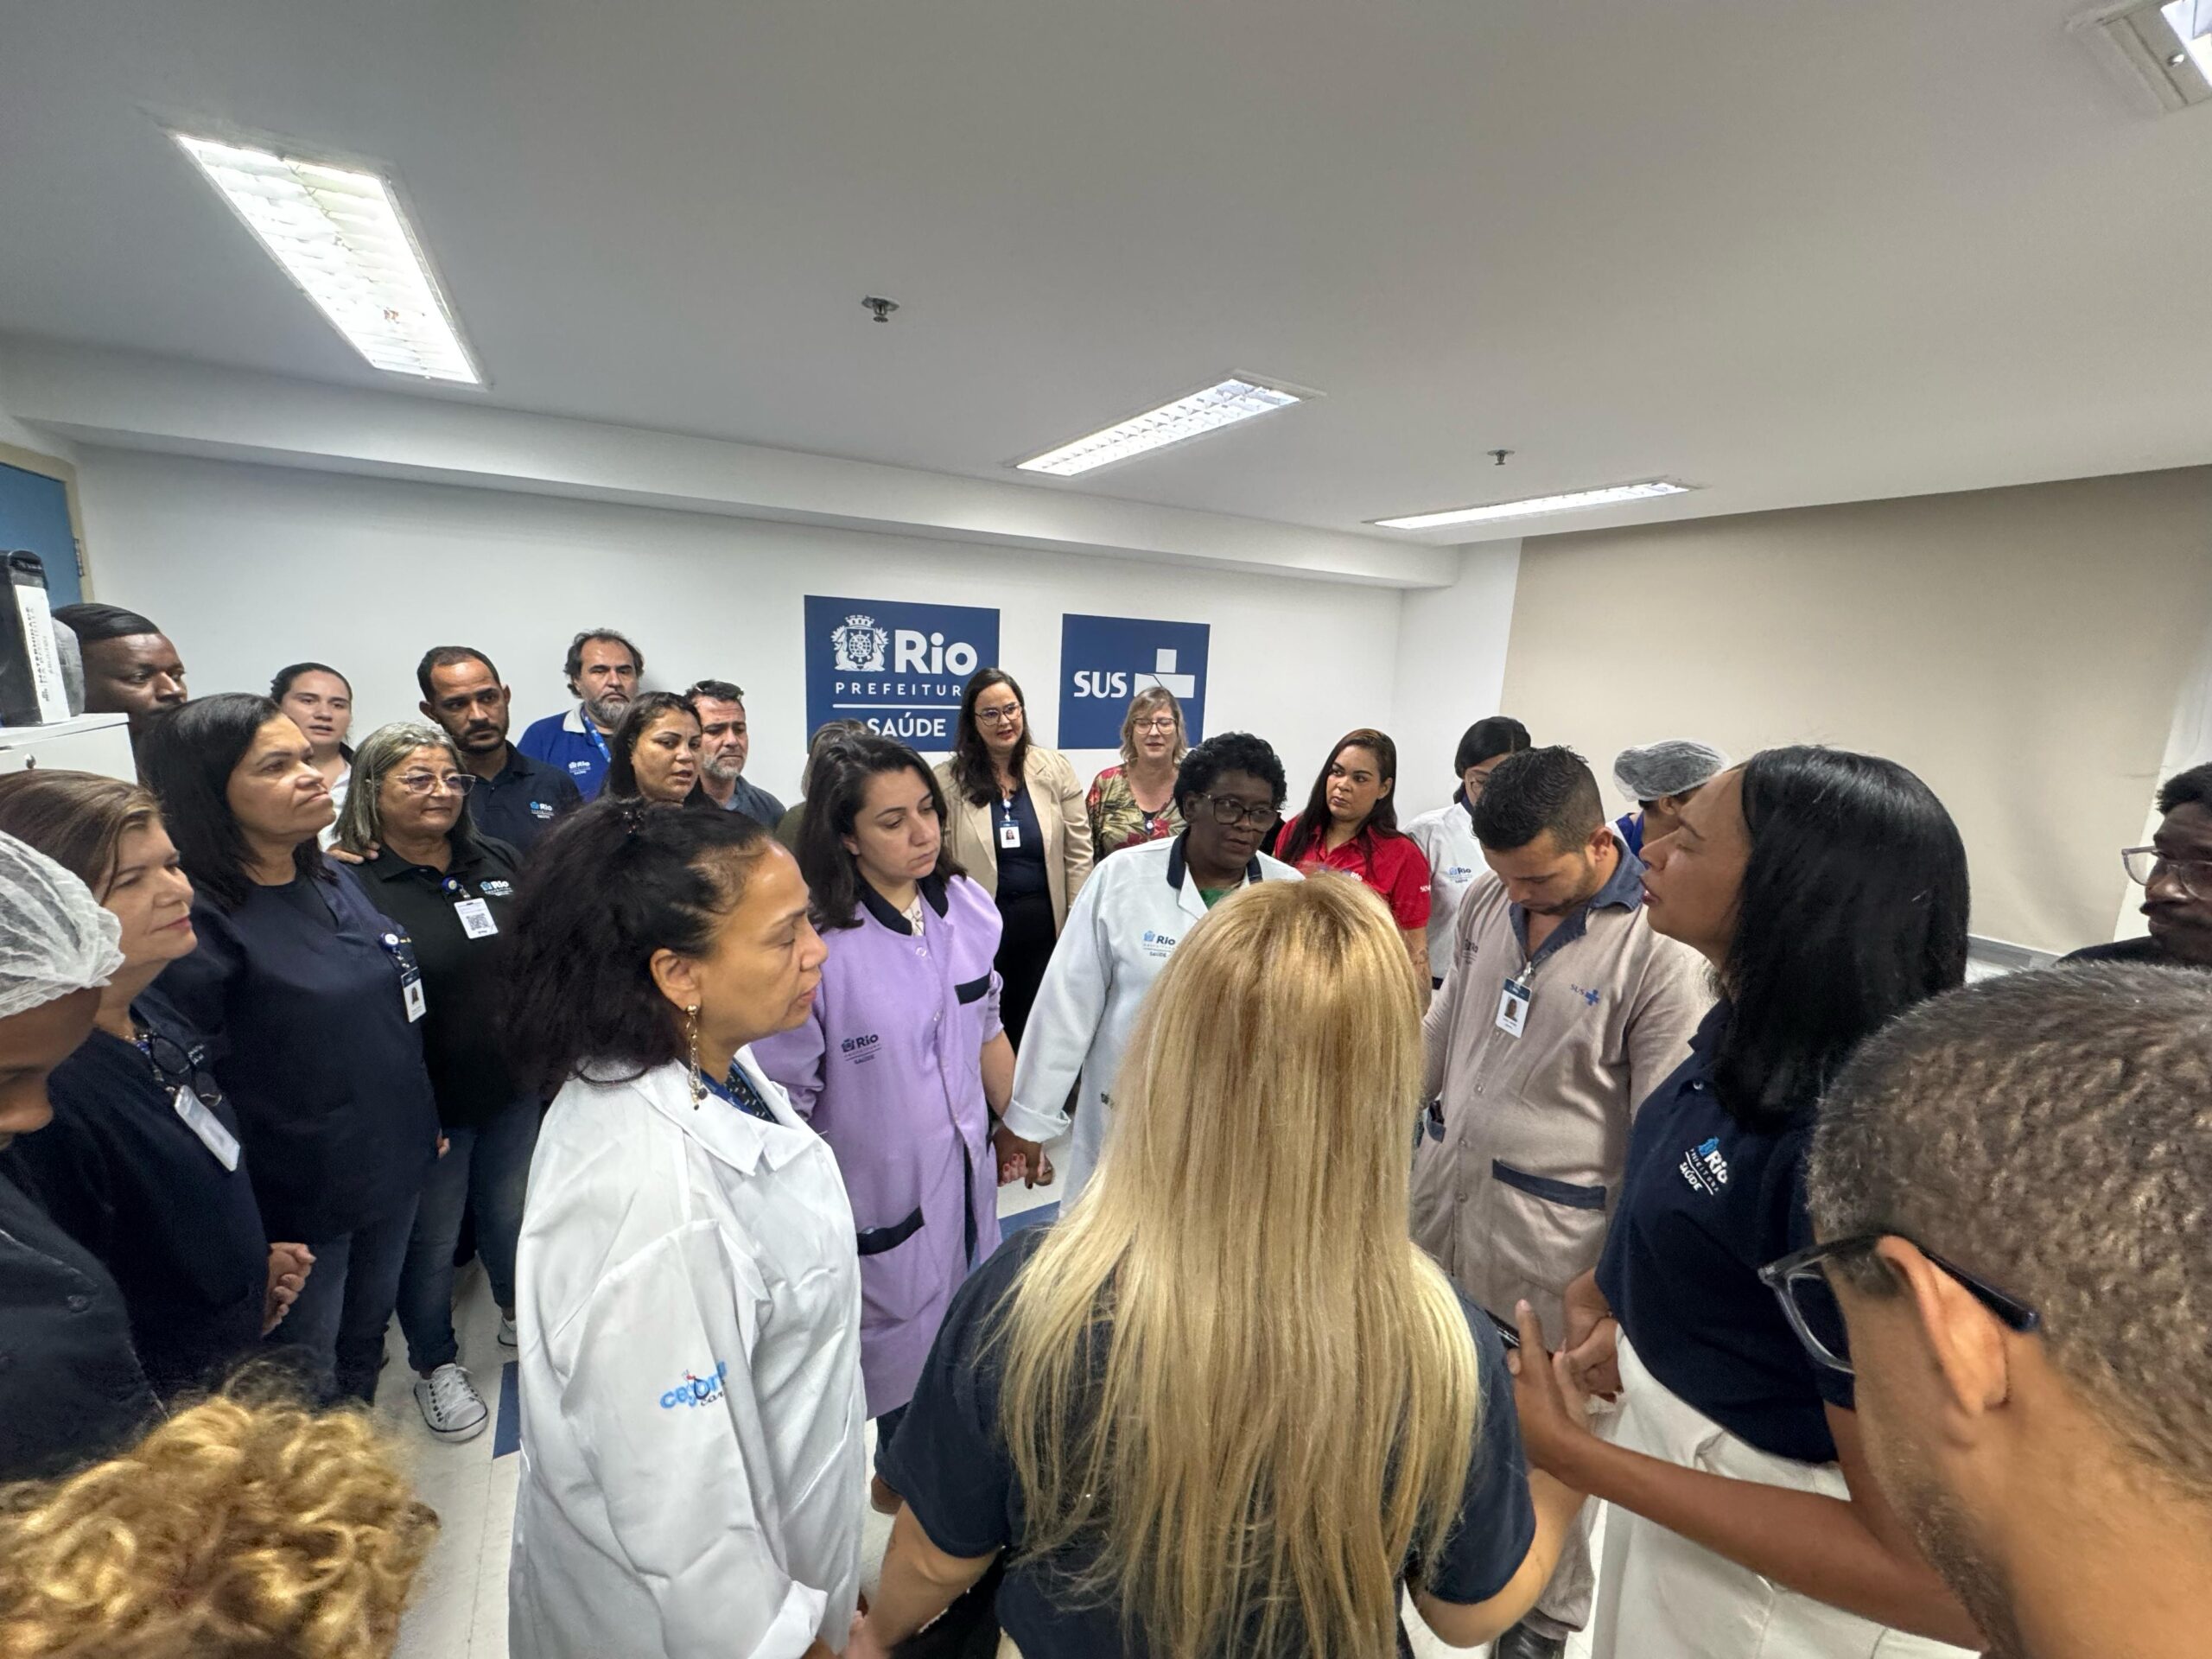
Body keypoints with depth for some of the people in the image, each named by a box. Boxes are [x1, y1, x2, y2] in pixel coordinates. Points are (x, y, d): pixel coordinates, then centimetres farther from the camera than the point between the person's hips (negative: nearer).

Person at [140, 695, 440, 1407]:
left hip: (394, 1161, 7)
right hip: (299, 1193, -6)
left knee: (369, 1328, 26)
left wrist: (425, 1120, 15)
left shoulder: (330, 878, 2)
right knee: (307, 1375, 16)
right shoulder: (197, 915, -21)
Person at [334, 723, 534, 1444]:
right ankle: (436, 1366, 38)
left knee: (511, 1212, 22)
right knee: (430, 1243, 15)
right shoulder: (350, 884, -15)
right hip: (426, 1104, -4)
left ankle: (519, 1316, 46)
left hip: (516, 1087, 5)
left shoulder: (497, 861, 2)